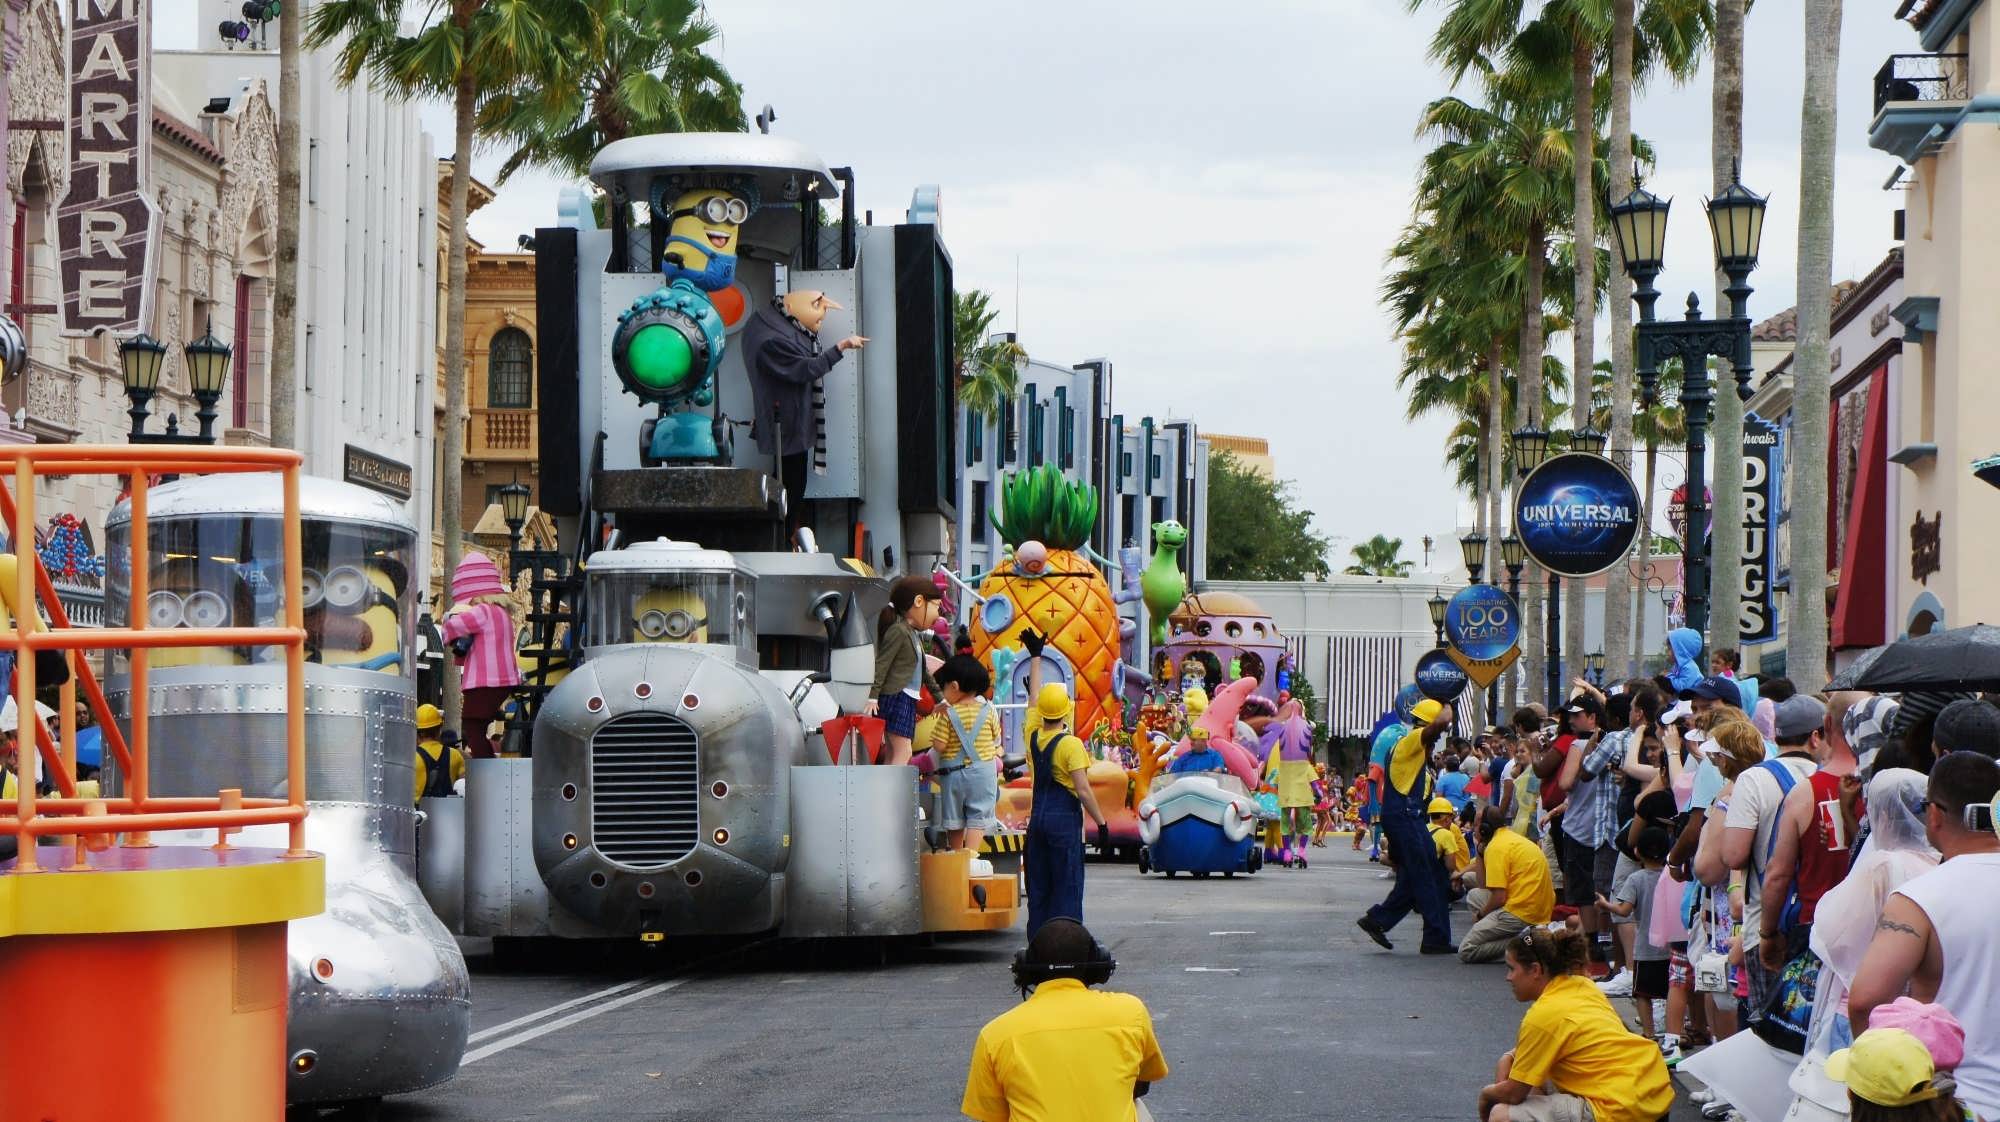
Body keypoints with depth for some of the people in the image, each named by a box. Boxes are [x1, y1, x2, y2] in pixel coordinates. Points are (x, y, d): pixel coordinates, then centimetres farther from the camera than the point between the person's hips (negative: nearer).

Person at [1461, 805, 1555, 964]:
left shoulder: (1496, 847, -12)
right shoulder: (1512, 837, 19)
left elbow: (1498, 897, -16)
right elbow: (1484, 885, 24)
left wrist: (1480, 914, 2)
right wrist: (1481, 853, 17)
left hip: (1520, 914, -9)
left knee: (1466, 952, -4)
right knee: (1474, 894, 27)